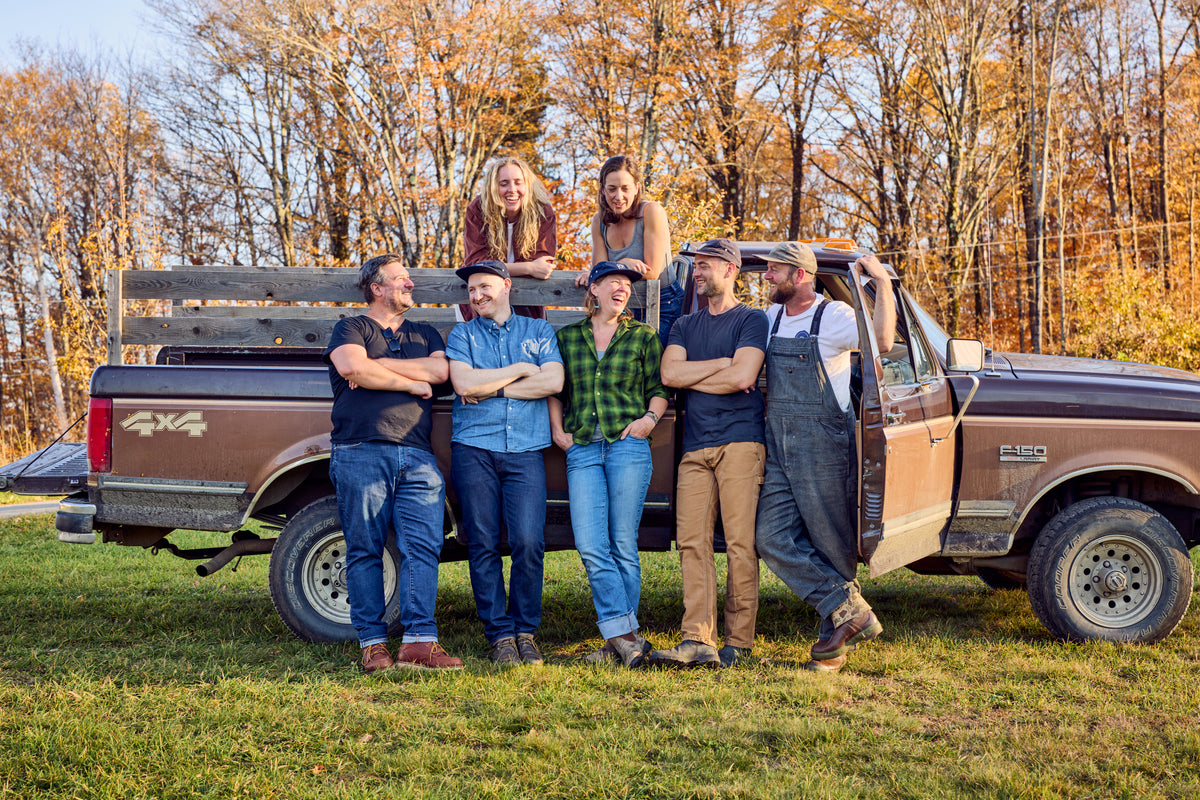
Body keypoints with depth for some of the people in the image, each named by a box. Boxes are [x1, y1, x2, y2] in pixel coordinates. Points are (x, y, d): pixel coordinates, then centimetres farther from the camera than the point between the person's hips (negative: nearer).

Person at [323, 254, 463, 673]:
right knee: (364, 550, -2)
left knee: (423, 548, -8)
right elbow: (354, 369, -8)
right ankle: (372, 643, 3)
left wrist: (375, 365, 0)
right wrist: (412, 383, 1)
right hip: (362, 453, -3)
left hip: (418, 457, 3)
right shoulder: (350, 328, 13)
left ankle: (420, 641, -10)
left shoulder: (425, 334, 25)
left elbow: (440, 371, 4)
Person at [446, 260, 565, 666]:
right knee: (483, 544, -1)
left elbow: (553, 381, -2)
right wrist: (520, 370, 0)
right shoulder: (461, 335, 12)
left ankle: (526, 631, 5)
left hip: (525, 451, 0)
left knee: (528, 543, -9)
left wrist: (491, 388, -3)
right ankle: (499, 634, 7)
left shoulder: (539, 331, 14)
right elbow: (464, 383, -5)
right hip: (473, 449, 0)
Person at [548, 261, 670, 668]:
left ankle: (619, 638, 6)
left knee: (623, 546, -2)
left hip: (628, 446, -1)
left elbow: (659, 388, 11)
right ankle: (625, 635, -9)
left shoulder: (643, 336, 11)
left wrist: (650, 417, -6)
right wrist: (557, 428, 7)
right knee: (591, 547, -10)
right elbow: (555, 390, 20)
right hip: (582, 450, 2)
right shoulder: (566, 337, 15)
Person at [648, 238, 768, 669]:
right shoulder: (685, 325, 22)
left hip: (740, 442, -5)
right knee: (692, 541, -6)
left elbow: (742, 377, -9)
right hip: (695, 446, 5)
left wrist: (691, 378, 2)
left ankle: (738, 642, -2)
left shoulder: (751, 320, 6)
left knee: (740, 543, -7)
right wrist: (721, 364, -2)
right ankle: (698, 641, -9)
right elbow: (669, 373, 5)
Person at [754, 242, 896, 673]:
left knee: (833, 544, 1)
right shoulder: (771, 318, 14)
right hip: (777, 451, 7)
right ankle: (850, 610, -2)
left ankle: (834, 644, 10)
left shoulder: (832, 316, -6)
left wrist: (883, 284, -22)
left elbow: (882, 341, -22)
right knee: (773, 540, -4)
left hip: (823, 451, -6)